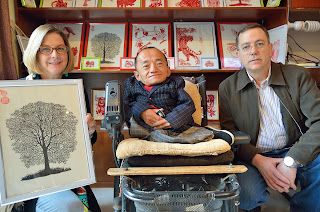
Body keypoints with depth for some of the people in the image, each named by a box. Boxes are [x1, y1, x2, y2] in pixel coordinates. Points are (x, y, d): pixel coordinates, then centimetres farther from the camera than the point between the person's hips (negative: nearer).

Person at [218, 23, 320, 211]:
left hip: (296, 154, 2)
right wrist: (258, 160, -17)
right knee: (246, 194, -31)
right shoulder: (227, 87, 3)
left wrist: (291, 161, -21)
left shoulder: (297, 76, 2)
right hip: (251, 157, -1)